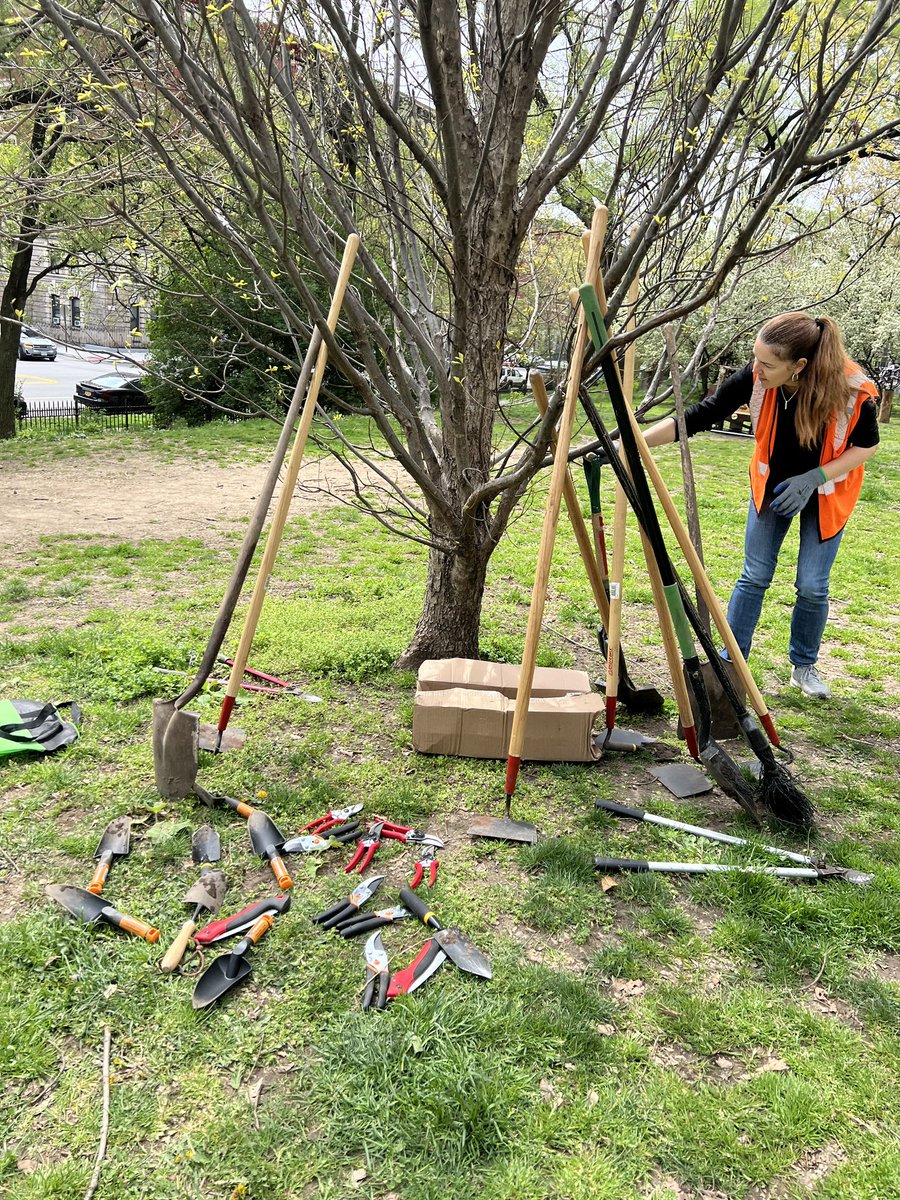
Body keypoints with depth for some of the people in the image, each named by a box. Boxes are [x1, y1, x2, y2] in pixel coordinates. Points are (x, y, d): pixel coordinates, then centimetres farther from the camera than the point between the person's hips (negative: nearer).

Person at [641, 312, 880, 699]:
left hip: (827, 492, -1)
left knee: (812, 586, 1)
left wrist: (814, 478, -26)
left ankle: (804, 666, 25)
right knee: (754, 576, 2)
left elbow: (867, 444, -13)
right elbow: (696, 418, -26)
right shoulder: (755, 377, -28)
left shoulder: (853, 390, -31)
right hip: (772, 484, 1)